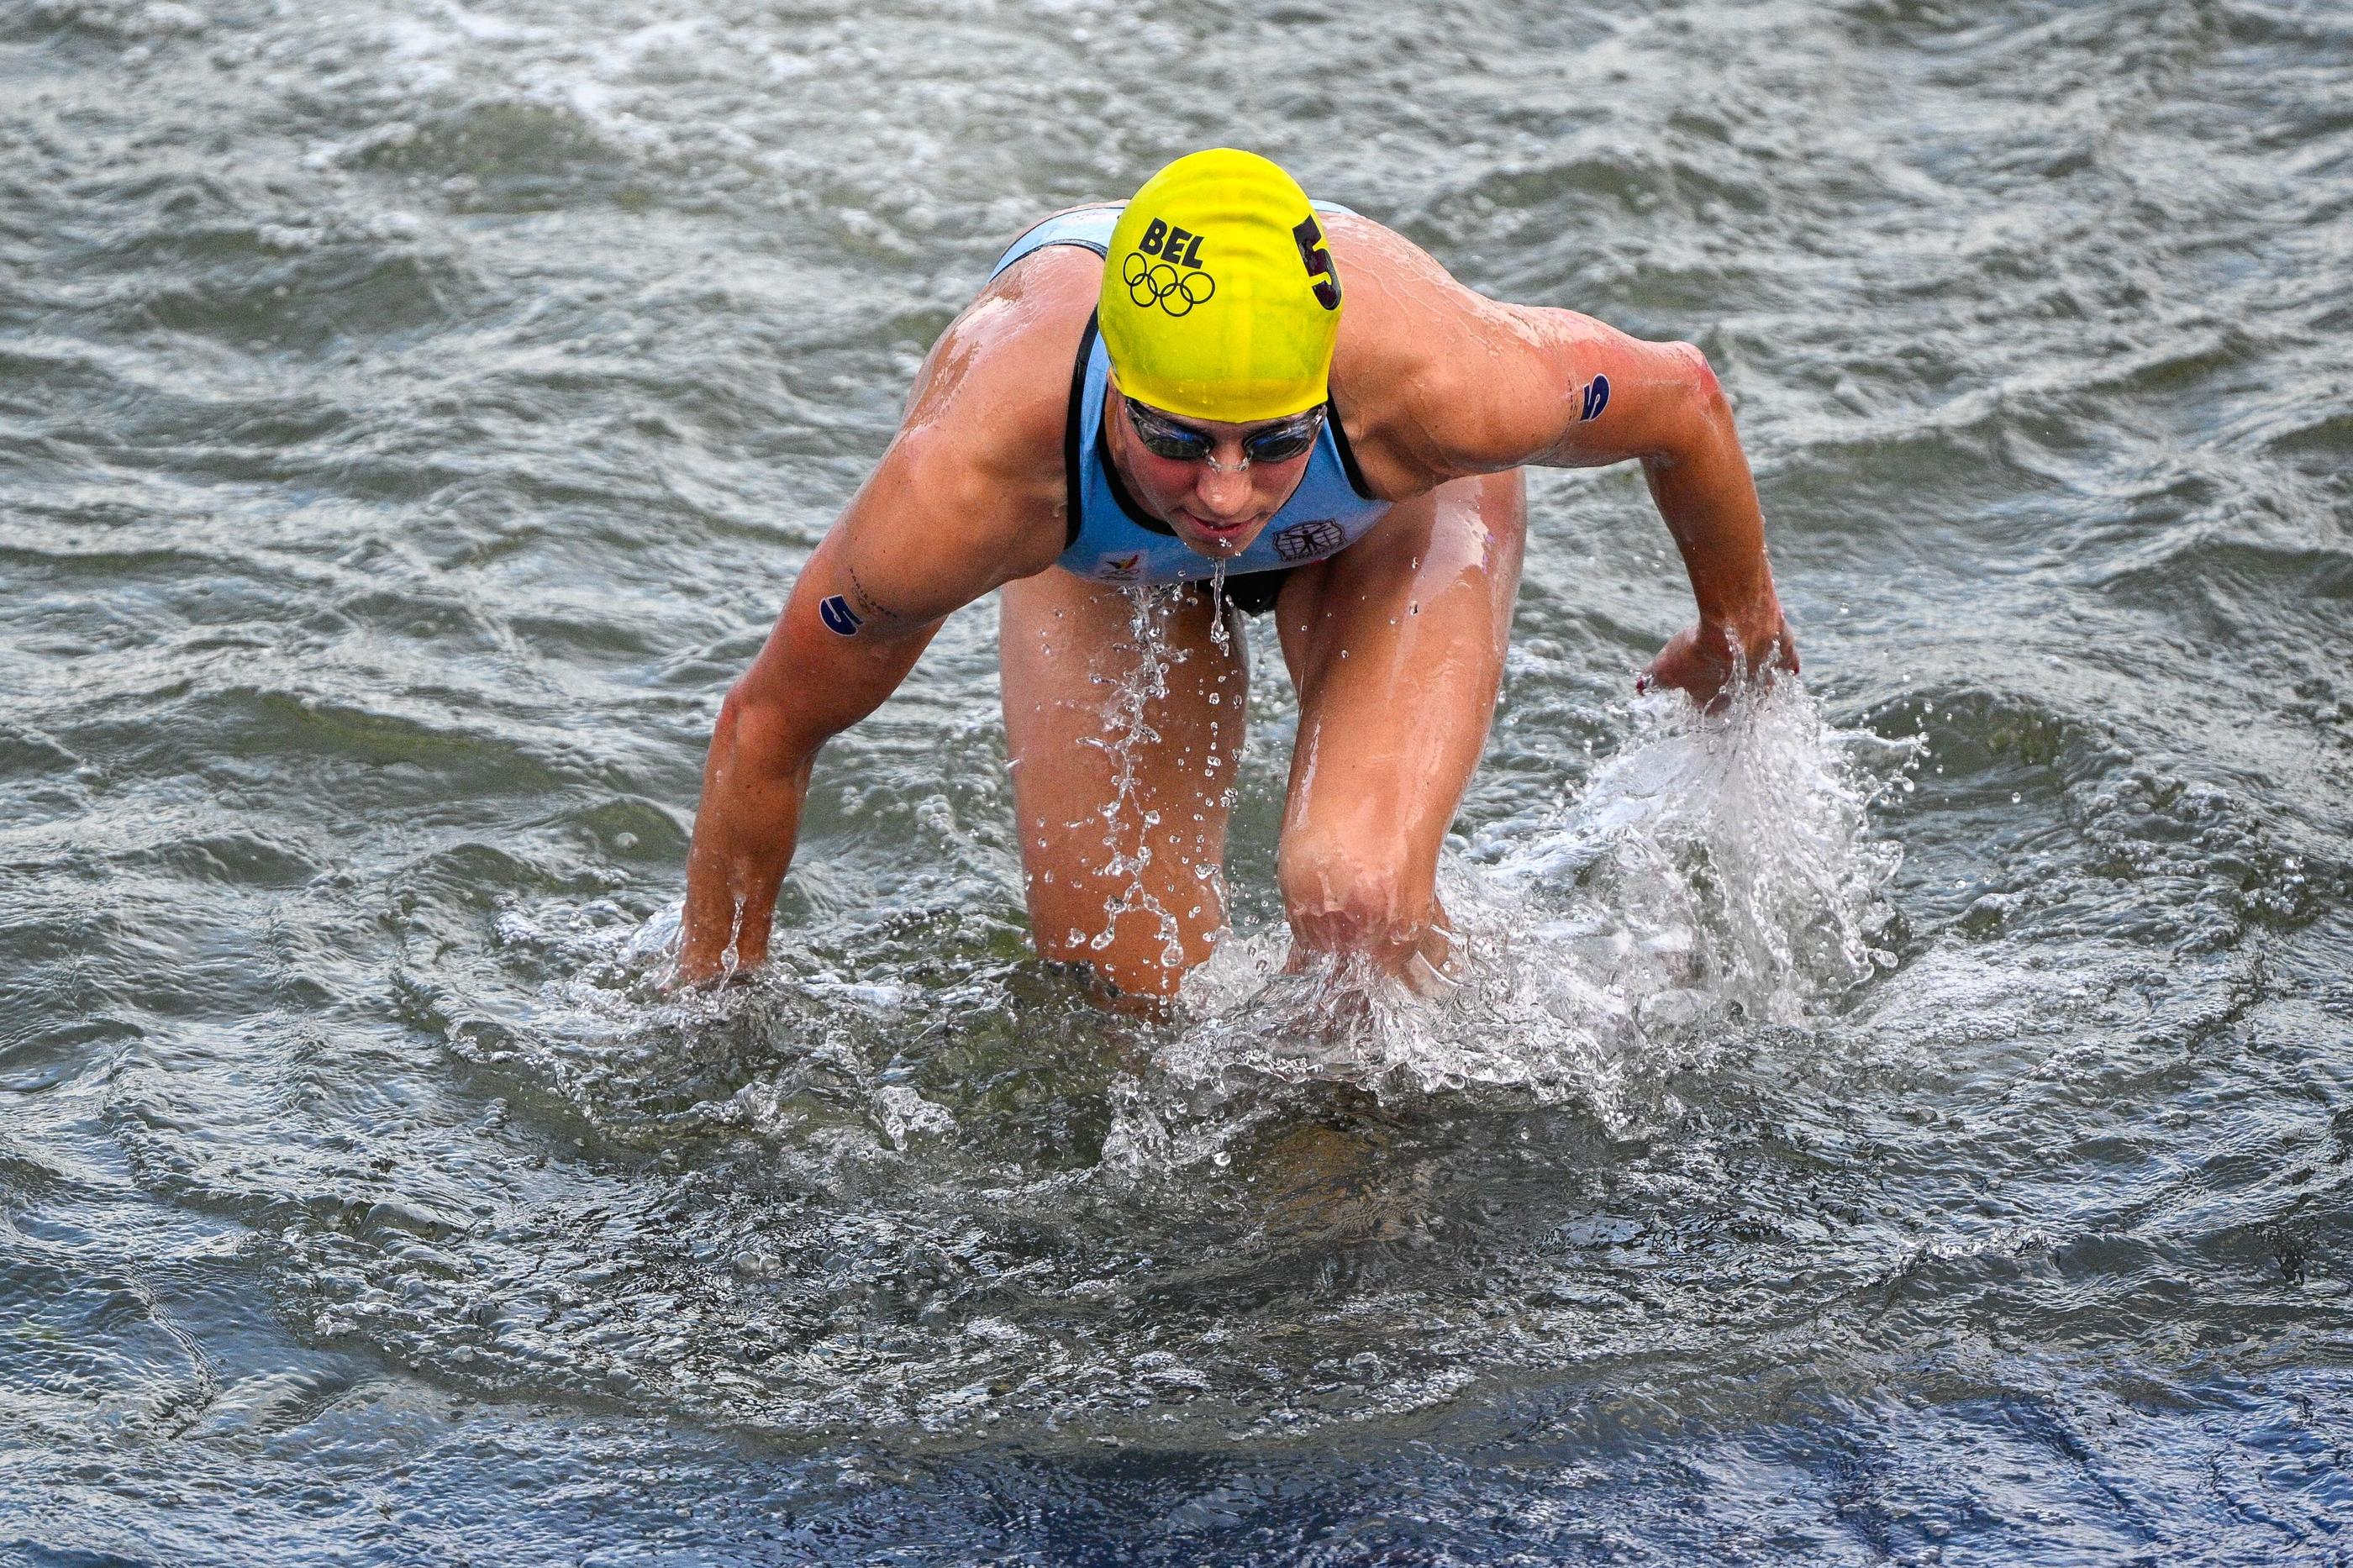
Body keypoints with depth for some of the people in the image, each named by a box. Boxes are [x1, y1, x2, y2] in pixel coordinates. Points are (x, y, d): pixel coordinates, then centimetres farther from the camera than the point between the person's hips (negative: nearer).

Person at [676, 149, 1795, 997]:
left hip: (1385, 516, -1)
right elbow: (767, 725, -25)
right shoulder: (966, 483, -44)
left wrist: (1741, 633, -2)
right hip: (1106, 555, 1)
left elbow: (1680, 395, -21)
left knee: (1352, 895, -23)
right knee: (1120, 981, -4)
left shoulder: (1436, 383, -45)